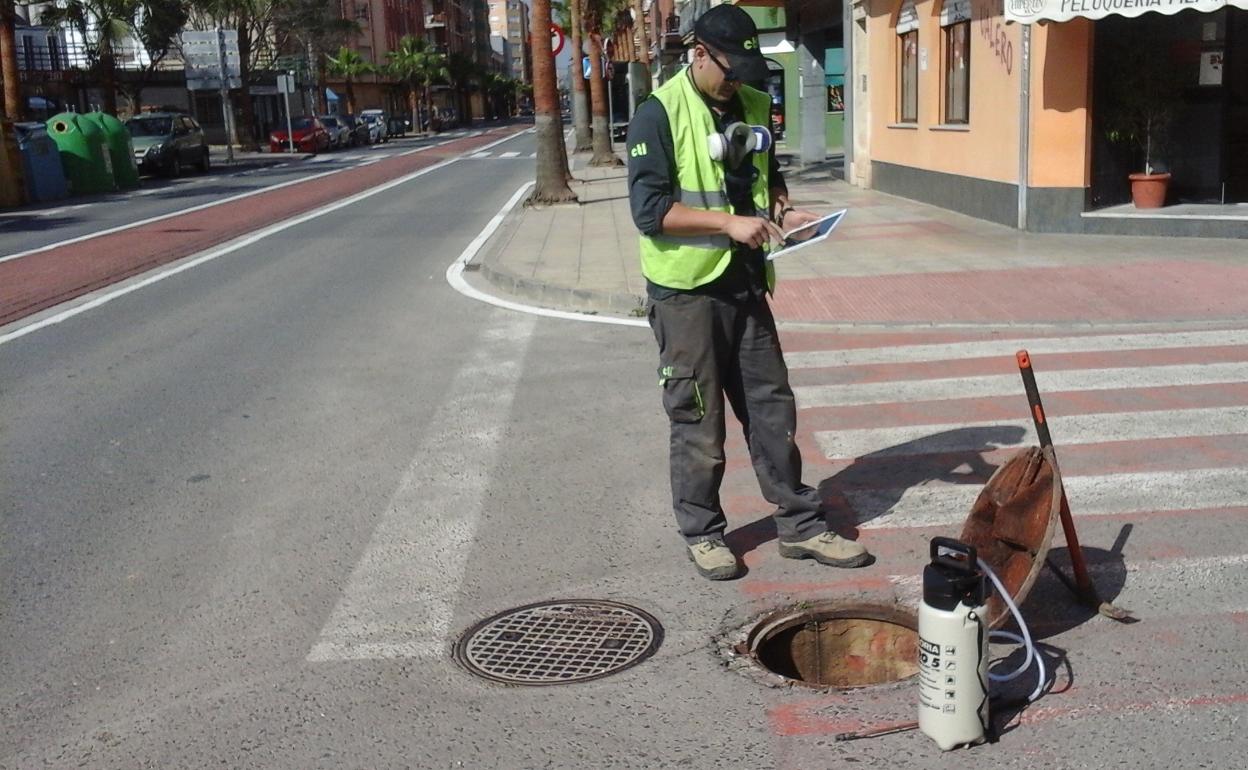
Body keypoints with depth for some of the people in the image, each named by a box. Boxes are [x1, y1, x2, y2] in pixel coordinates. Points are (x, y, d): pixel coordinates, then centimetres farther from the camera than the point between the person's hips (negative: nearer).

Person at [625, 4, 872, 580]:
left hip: (745, 287, 6)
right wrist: (727, 221, -24)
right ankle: (701, 533, 20)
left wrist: (783, 212, 2)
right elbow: (649, 209, -17)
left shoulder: (753, 106, 9)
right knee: (699, 422, 4)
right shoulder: (659, 114, -11)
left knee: (772, 408, 11)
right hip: (686, 294, -6)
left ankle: (800, 526, 22)